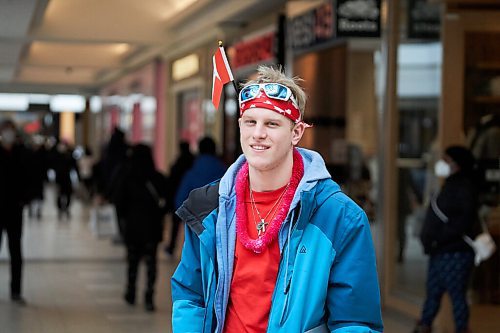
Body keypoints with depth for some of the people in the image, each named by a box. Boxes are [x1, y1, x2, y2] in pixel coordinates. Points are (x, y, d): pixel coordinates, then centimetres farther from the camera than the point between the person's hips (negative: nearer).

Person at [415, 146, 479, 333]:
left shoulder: (465, 187, -13)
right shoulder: (450, 185, 16)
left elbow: (464, 221, -22)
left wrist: (439, 238, -21)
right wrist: (428, 239, 8)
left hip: (455, 253, -10)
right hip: (440, 252, 10)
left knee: (457, 294, -4)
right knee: (432, 292, 14)